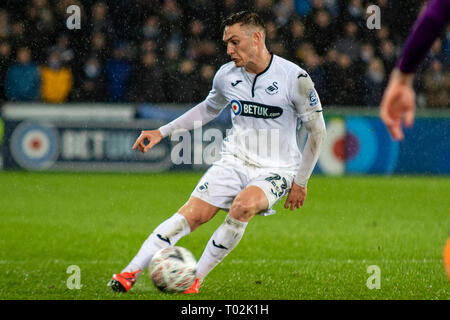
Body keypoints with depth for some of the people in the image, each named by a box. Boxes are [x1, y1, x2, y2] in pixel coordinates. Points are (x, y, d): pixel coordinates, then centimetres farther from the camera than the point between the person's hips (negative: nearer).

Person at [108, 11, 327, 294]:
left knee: (243, 205, -34)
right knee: (192, 214, -18)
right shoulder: (226, 75, 1)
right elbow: (208, 109, 23)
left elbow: (318, 132, -3)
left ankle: (196, 279, -22)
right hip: (234, 161, 4)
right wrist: (162, 132, 15)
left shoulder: (295, 78, -13)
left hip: (276, 170, -4)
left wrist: (301, 182, -1)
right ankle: (131, 272, -19)